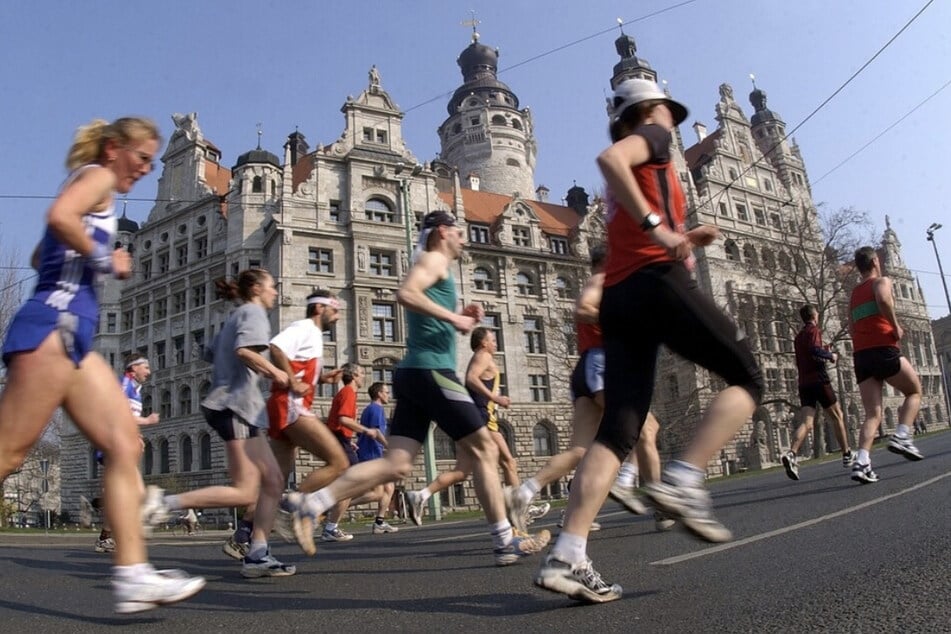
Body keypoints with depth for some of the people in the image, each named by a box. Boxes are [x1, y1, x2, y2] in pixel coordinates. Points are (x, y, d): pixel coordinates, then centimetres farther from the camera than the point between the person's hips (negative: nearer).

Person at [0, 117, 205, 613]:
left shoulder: (94, 191, 27)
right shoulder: (97, 176, 1)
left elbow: (40, 256, 31)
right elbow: (58, 217, -22)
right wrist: (104, 259, -8)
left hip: (72, 332, 9)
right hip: (54, 323, -9)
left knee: (125, 445, 0)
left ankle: (132, 574, -3)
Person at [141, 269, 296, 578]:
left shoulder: (236, 316, 25)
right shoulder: (253, 311, -2)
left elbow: (212, 354, 25)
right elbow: (245, 350, -21)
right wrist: (275, 372, -8)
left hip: (235, 405, 10)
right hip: (235, 404, -10)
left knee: (273, 481, 4)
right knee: (245, 492, -13)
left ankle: (256, 555, 1)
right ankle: (166, 501, -12)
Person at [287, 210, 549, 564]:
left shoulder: (435, 268, 28)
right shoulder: (434, 259, -1)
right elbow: (405, 294, -21)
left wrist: (459, 319, 18)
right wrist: (454, 317, -18)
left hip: (415, 374, 9)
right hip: (431, 371, -9)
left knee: (396, 465, 0)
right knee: (484, 449, -1)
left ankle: (312, 505, -5)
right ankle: (505, 543, 5)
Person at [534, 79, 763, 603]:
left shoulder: (626, 182, 33)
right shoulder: (652, 136, 10)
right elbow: (609, 158, -14)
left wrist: (684, 239, 28)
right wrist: (658, 226, -18)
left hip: (618, 298, 8)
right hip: (658, 281, -8)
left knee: (617, 431, -2)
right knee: (746, 379, 5)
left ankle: (566, 556, -12)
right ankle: (683, 480, -14)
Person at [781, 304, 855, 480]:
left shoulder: (798, 336, 21)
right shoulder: (814, 330, -2)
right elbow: (815, 350, -20)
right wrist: (831, 355, -3)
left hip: (803, 383, 6)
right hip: (818, 380, -6)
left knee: (806, 423, -6)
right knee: (837, 416, 12)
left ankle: (791, 454, -28)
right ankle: (847, 455, 20)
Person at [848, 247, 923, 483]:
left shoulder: (853, 294, 24)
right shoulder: (881, 281, 5)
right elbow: (883, 299, -20)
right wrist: (896, 326, -10)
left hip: (860, 355, 5)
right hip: (883, 349, -5)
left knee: (873, 413, 1)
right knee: (914, 392, 17)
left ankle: (862, 462, -18)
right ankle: (901, 437, -4)